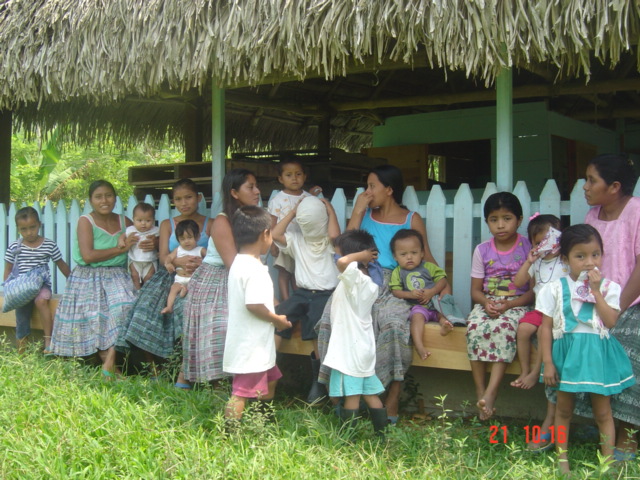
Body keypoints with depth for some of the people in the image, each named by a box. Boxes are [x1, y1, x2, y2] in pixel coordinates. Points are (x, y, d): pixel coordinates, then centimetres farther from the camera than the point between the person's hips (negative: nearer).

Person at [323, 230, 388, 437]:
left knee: (351, 395, -4)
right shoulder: (370, 284, 12)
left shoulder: (354, 278, -16)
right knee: (371, 394, 12)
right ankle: (382, 434, 15)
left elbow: (342, 262, -35)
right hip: (365, 347, 9)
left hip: (350, 348, -9)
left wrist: (362, 255, -17)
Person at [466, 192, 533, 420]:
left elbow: (535, 289, -4)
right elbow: (475, 290, 8)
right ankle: (480, 393, -24)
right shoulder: (482, 250, 7)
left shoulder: (528, 248, -1)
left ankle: (491, 393, -38)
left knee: (504, 327, -35)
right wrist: (486, 302, -15)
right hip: (488, 303, 3)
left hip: (517, 304, -3)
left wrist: (509, 304, -18)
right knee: (475, 327, -29)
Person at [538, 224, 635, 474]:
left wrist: (596, 291, -14)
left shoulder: (608, 287, 0)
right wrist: (548, 363, -6)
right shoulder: (556, 289, -1)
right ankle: (562, 458, 21)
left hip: (597, 353, 0)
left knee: (602, 412, 6)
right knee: (563, 408, 10)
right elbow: (546, 328, -1)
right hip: (567, 352, 1)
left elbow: (610, 321, -14)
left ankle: (608, 461, 15)